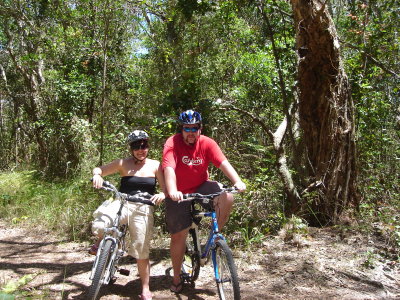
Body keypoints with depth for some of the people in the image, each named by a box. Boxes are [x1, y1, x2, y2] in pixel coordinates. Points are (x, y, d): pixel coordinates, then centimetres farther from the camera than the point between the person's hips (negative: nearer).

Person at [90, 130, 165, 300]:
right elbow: (99, 169, 5)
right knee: (98, 225, -29)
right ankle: (101, 242, 8)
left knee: (142, 251, 3)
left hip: (143, 209, 0)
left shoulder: (155, 165, 3)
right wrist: (97, 175, -19)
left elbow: (165, 188, 0)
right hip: (122, 204, 0)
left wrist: (162, 194, -23)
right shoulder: (123, 164, 1)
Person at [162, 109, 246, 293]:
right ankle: (176, 277, 23)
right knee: (178, 236, 2)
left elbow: (223, 163, -22)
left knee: (227, 197, -26)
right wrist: (172, 191, -49)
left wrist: (237, 181, -38)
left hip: (201, 188, 2)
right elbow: (169, 169, -32)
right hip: (179, 195, -2)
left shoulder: (207, 143, -11)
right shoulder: (172, 144, -19)